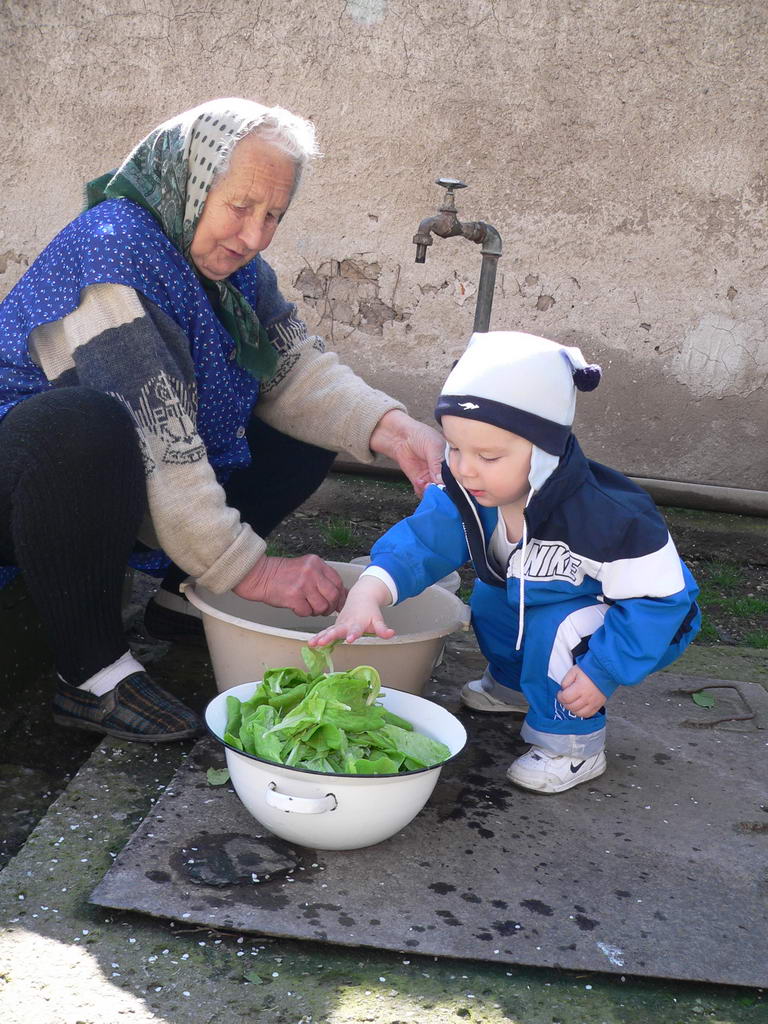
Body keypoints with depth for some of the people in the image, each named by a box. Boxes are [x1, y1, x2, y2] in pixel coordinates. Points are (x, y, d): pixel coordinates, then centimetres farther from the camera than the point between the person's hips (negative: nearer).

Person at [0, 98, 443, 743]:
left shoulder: (234, 266, 3)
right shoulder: (112, 248, -25)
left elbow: (297, 369, -4)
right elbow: (152, 433, -33)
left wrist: (388, 428, -23)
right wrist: (247, 568, -34)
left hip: (118, 492, 8)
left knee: (310, 436, 3)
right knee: (82, 423, -42)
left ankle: (182, 598, 8)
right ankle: (92, 674, -26)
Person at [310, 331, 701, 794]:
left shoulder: (610, 517, -39)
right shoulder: (466, 494, -21)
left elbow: (657, 598, -31)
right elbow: (422, 539, -28)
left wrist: (603, 672, -33)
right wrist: (369, 592, -47)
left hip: (648, 621, -7)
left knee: (558, 629, -29)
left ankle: (574, 747, -8)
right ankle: (515, 684, 33)